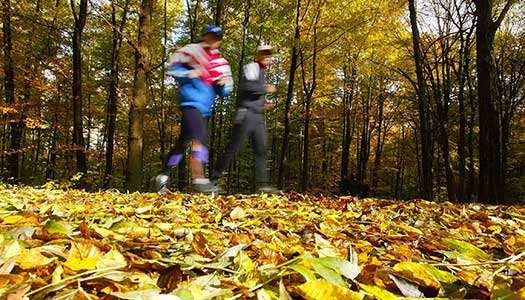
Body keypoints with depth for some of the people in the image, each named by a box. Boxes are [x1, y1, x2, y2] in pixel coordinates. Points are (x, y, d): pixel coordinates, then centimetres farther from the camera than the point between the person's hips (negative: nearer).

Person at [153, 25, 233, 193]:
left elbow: (225, 91, 19)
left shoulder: (222, 64, 19)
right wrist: (188, 74, -14)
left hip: (205, 109, 7)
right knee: (200, 138, -24)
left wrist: (224, 84, -4)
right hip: (191, 102, -7)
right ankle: (198, 178, -28)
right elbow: (172, 67, 3)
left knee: (183, 142, 9)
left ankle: (164, 176, 19)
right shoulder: (192, 50, 4)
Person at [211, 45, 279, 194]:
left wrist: (264, 103, 15)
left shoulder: (262, 72, 25)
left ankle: (263, 183, -1)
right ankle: (214, 177, 6)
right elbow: (247, 86, -23)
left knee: (261, 150, 0)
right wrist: (266, 89, -12)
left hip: (259, 116, 9)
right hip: (246, 114, -9)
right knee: (232, 148, -6)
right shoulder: (252, 67, -3)